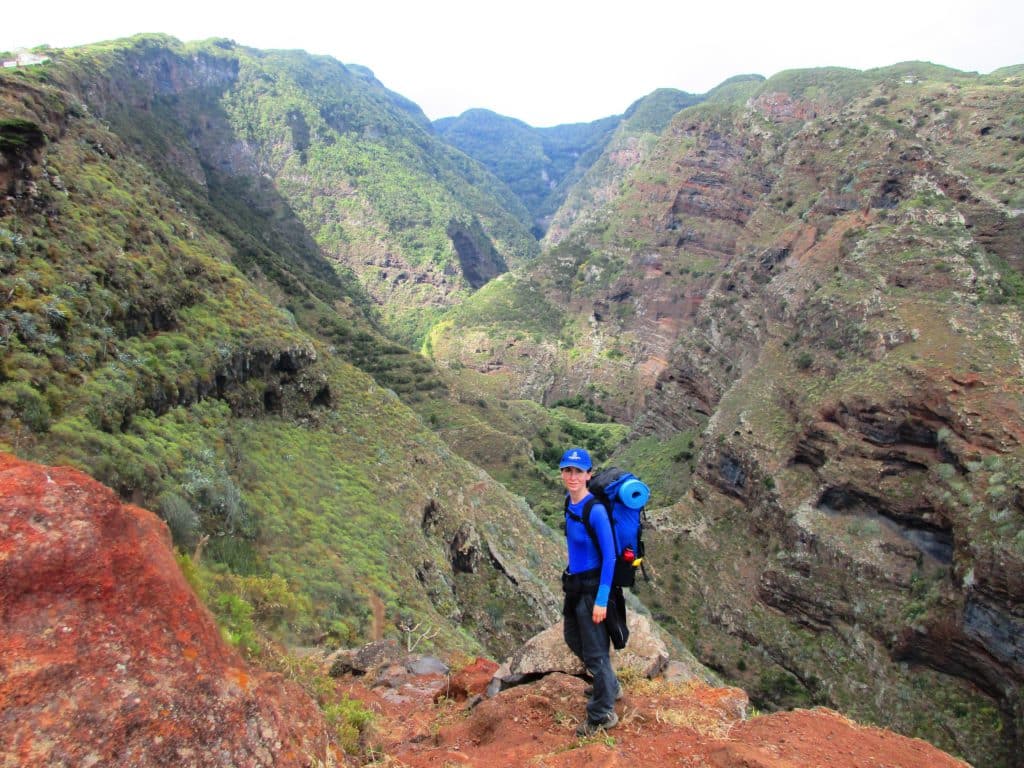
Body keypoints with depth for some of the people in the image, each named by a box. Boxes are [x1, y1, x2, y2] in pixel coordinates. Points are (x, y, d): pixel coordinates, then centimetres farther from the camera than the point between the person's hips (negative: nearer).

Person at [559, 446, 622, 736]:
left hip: (592, 586, -9)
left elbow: (609, 557, -21)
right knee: (573, 639, 24)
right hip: (573, 582, 9)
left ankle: (603, 715, 28)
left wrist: (601, 600, -21)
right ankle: (610, 687, 47)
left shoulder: (596, 511, -25)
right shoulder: (569, 502, -2)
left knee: (595, 650, 7)